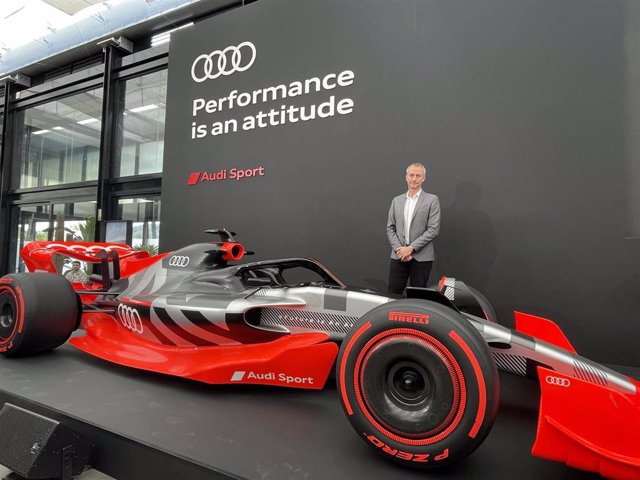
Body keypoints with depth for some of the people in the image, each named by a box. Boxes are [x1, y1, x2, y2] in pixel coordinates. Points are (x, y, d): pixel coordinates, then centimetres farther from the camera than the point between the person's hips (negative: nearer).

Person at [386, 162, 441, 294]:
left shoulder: (432, 200, 1)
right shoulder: (396, 200, 13)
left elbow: (434, 229, -7)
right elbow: (390, 228, 11)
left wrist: (411, 248, -12)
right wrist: (399, 248, -5)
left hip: (421, 257, -3)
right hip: (398, 256, 3)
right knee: (393, 294, 2)